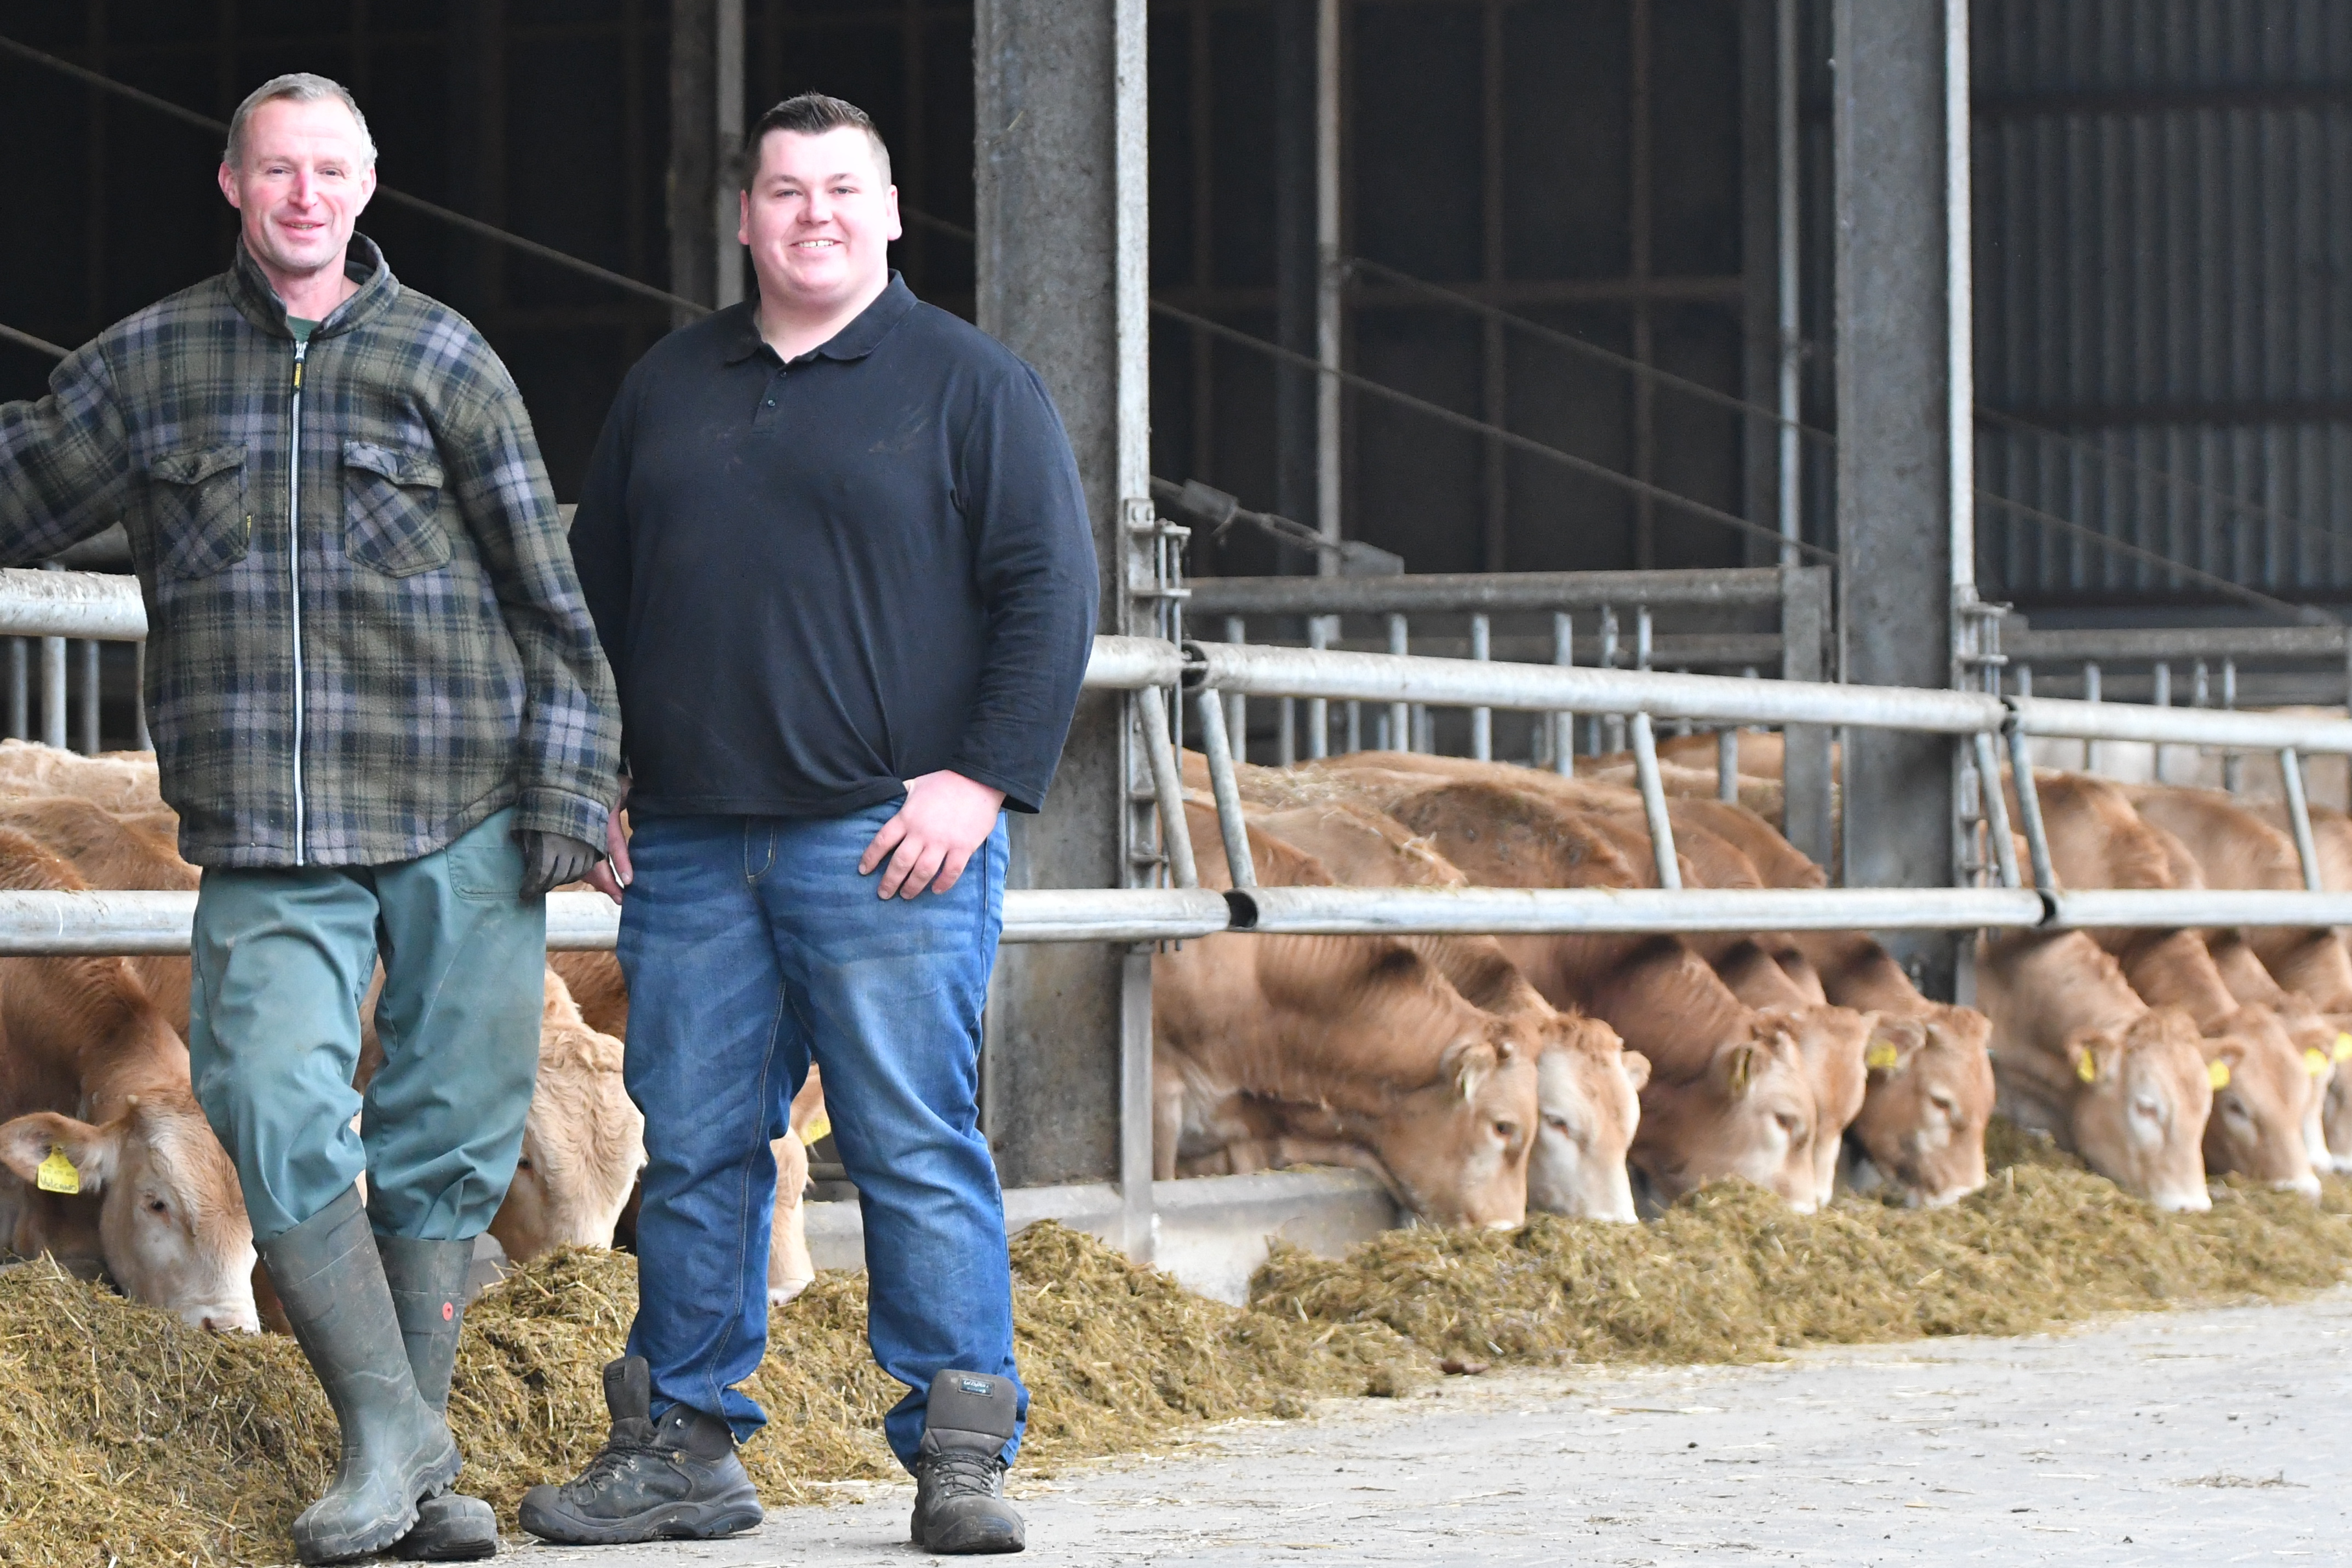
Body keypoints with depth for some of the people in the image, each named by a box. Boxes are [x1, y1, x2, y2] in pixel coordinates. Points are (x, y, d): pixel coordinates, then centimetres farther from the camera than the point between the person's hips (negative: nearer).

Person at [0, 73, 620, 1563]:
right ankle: (385, 1441, -5)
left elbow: (547, 593, 7)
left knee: (448, 1132, 4)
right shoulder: (149, 365, 8)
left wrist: (569, 791, 1)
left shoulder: (444, 360, 5)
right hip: (268, 837, 0)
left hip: (465, 823, 0)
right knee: (278, 1113, -16)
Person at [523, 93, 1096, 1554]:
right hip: (691, 853, 5)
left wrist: (983, 779, -11)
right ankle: (687, 1444, 13)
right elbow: (596, 595, 24)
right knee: (694, 1150, 5)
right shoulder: (667, 388, 17)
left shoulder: (972, 383, 4)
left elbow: (1052, 595, -2)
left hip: (892, 845, -4)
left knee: (919, 1153, -6)